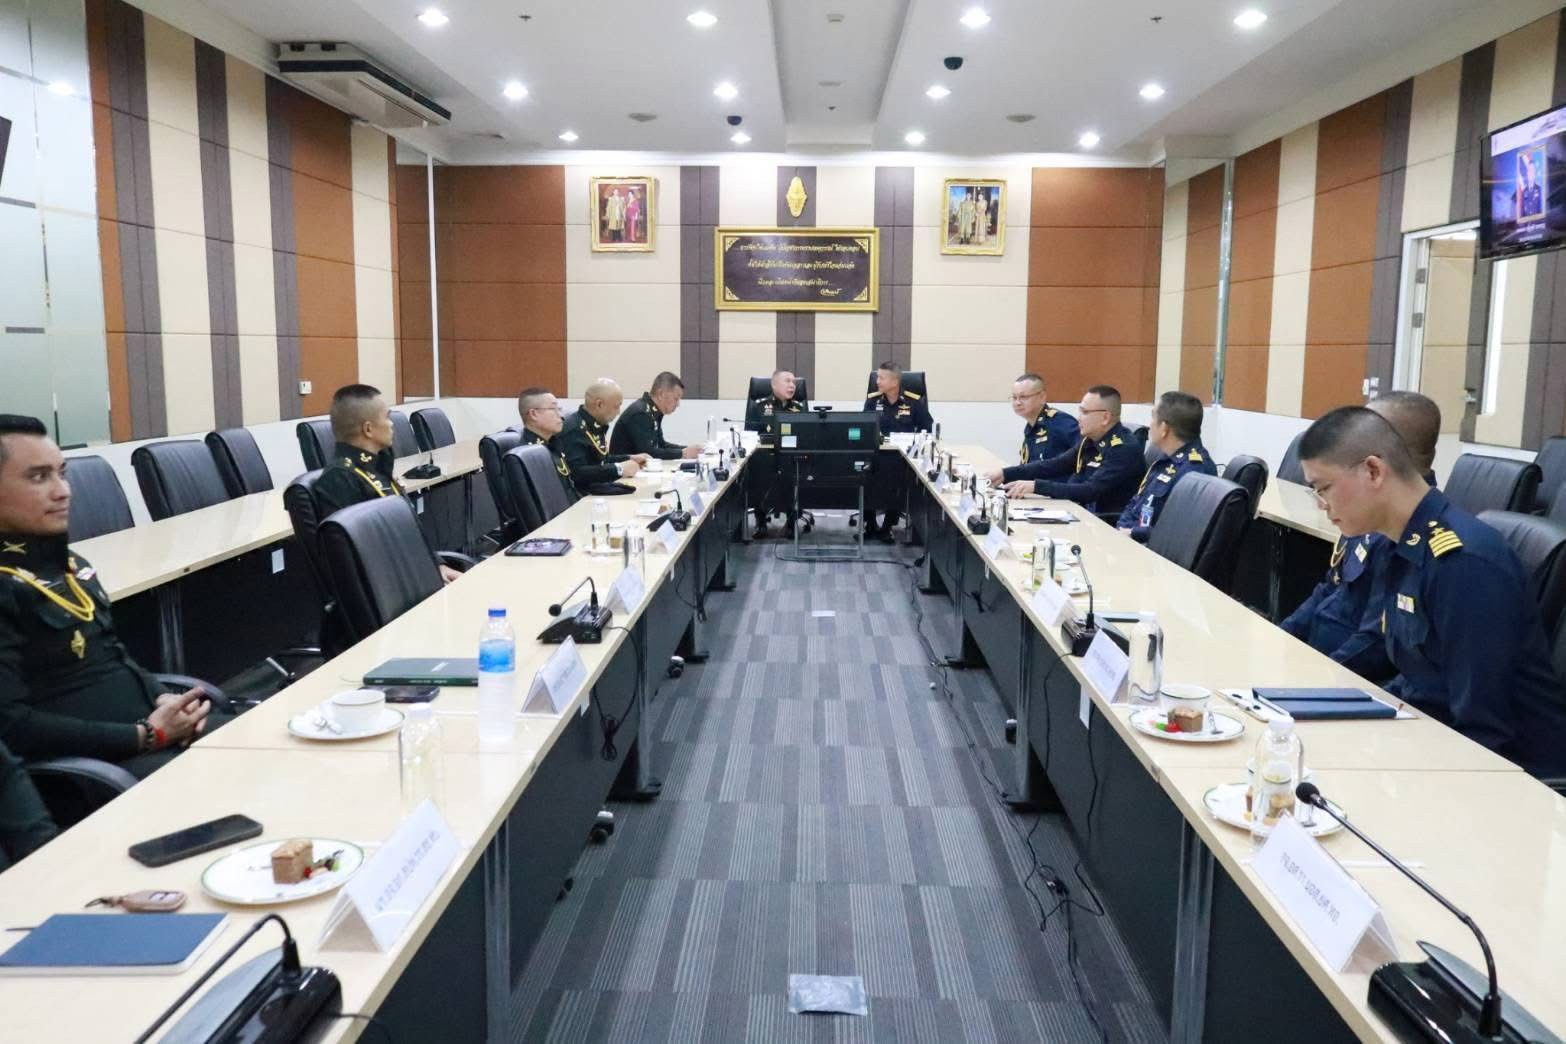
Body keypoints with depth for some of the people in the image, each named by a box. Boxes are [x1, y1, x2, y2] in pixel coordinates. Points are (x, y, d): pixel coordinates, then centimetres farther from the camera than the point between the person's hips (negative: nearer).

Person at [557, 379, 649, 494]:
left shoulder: (595, 425, 11)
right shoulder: (574, 429, -19)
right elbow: (577, 473, -31)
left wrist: (630, 458, 14)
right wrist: (618, 469, -27)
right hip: (583, 496, -9)